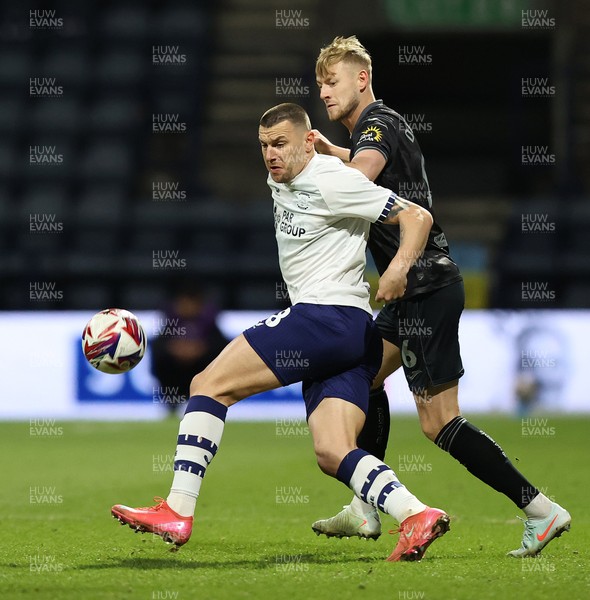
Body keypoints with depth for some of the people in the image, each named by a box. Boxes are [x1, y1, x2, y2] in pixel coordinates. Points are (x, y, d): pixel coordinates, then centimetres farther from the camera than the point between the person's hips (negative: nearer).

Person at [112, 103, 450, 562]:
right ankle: (417, 515, -17)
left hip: (327, 316, -10)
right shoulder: (281, 183, 18)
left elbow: (417, 216, -9)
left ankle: (178, 511, -12)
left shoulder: (332, 181, -8)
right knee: (333, 454, -2)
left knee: (210, 384, -7)